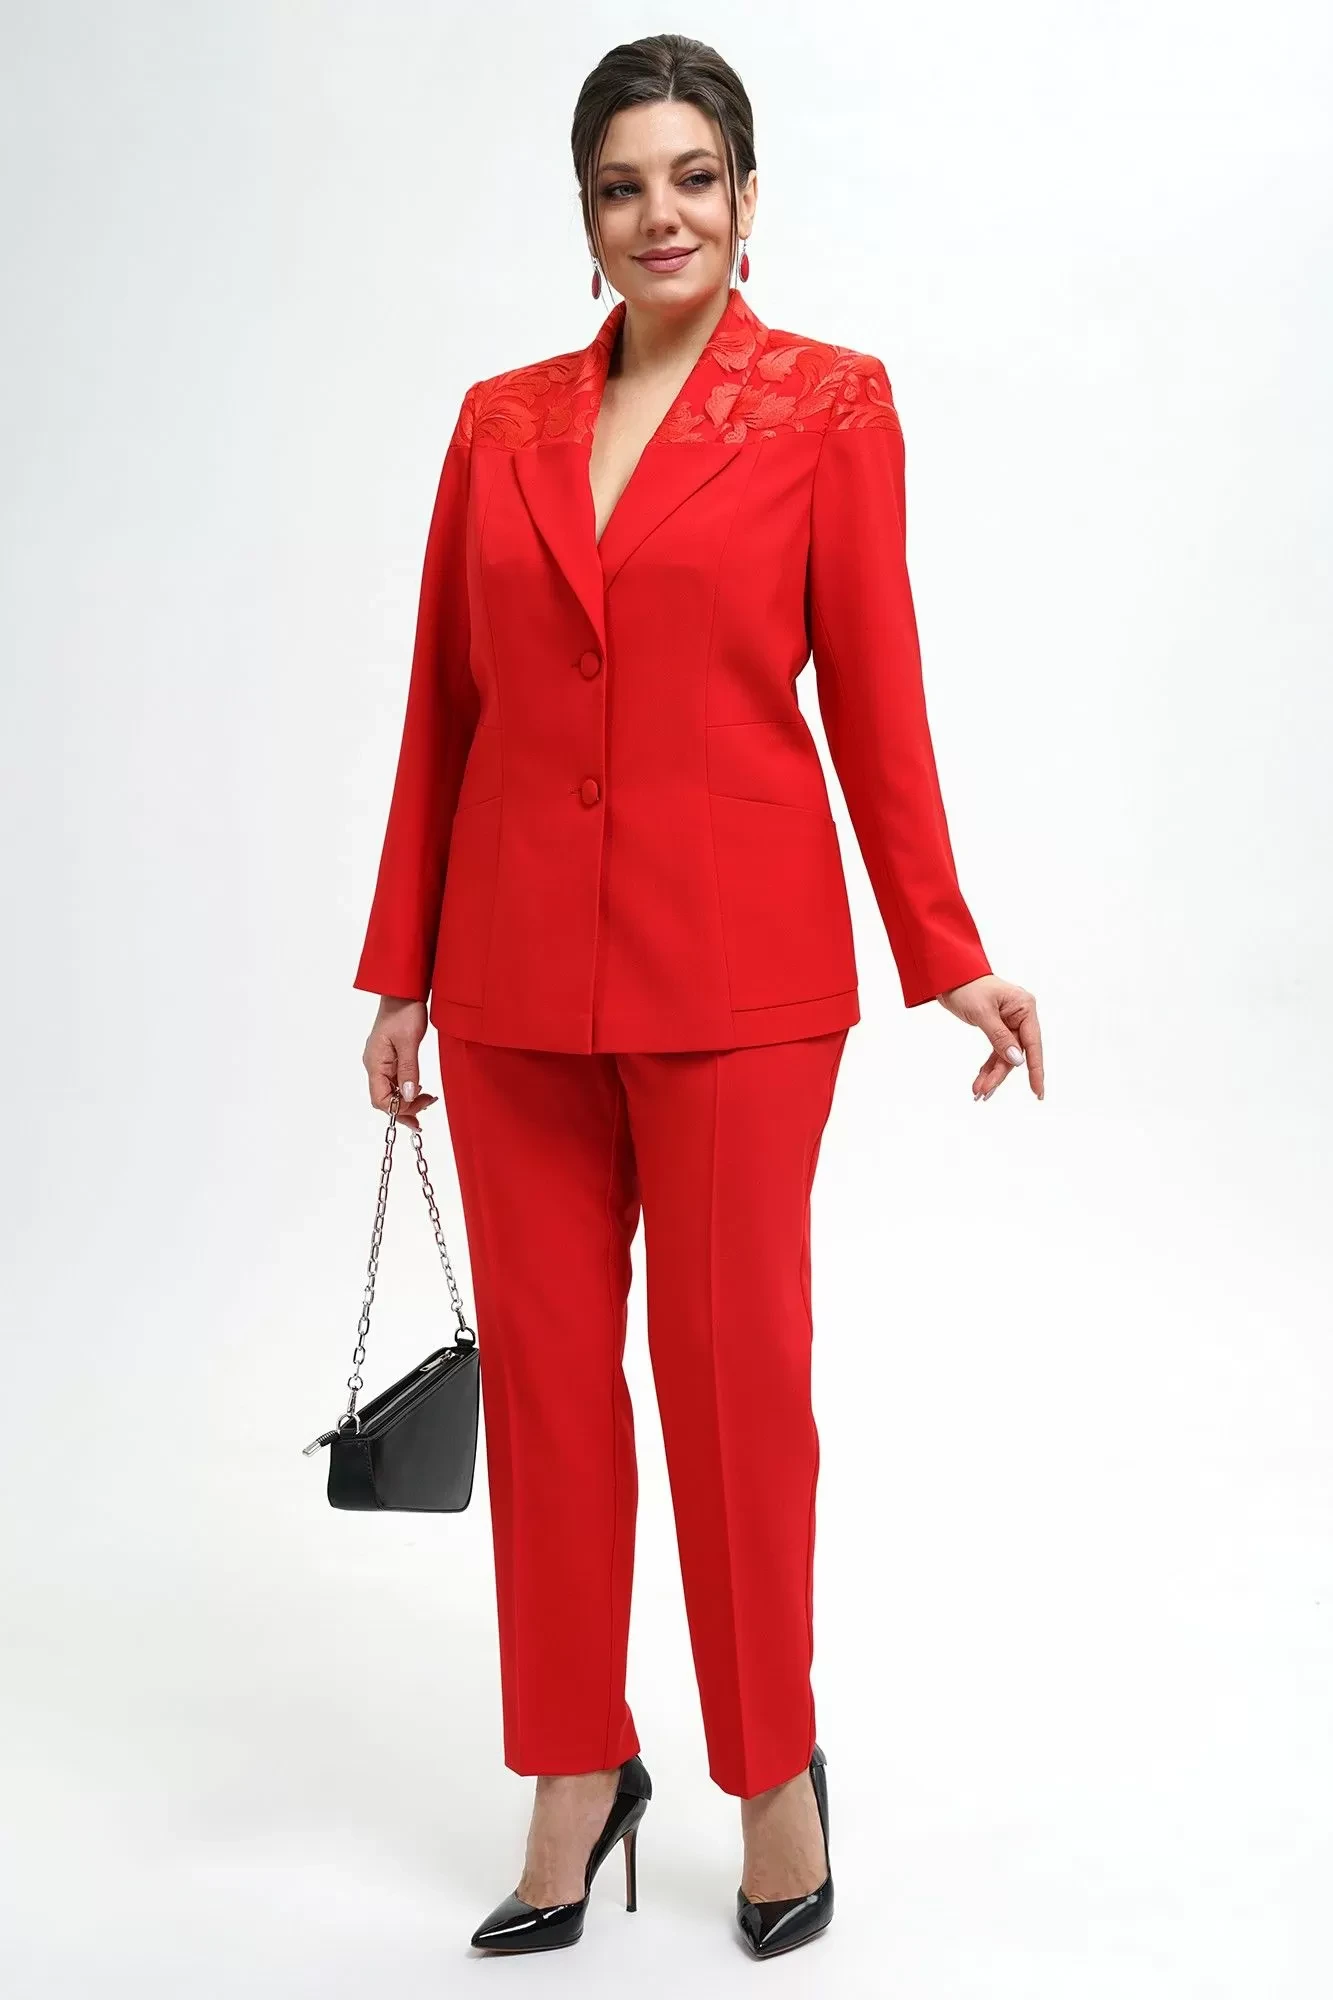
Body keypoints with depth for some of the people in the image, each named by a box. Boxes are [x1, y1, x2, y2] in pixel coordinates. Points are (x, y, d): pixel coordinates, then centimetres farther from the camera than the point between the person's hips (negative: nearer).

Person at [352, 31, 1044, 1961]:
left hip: (733, 961, -3)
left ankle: (777, 1770, 24)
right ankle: (578, 1775, 26)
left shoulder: (831, 404, 0)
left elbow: (874, 694, -1)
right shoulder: (501, 423, 10)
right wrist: (400, 970, 11)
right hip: (519, 960, 4)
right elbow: (444, 708, 11)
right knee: (541, 1360, 9)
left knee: (737, 1362, 4)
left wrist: (947, 954, -4)